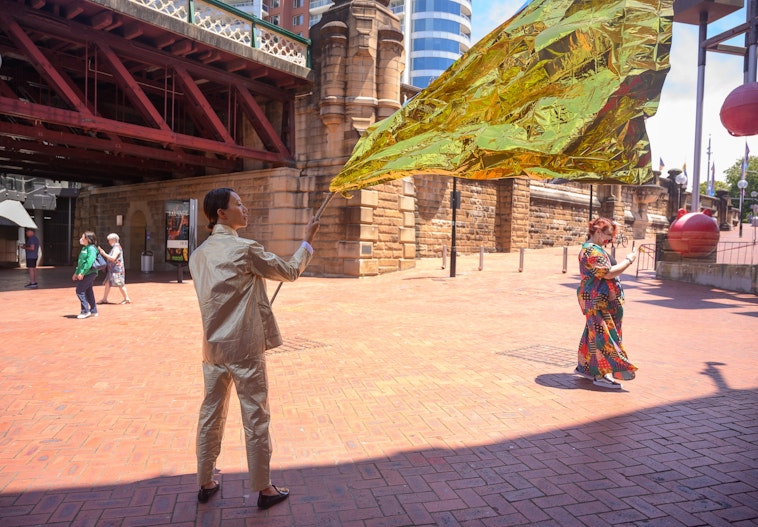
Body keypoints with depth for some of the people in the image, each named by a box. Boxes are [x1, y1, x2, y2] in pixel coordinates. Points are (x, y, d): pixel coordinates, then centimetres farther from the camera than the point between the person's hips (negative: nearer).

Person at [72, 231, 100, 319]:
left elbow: (89, 262, -23)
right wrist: (76, 273, 23)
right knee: (88, 292, 12)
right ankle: (93, 311, 18)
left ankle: (85, 311, -4)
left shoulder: (91, 248, -13)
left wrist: (82, 273, -24)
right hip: (85, 274, 10)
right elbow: (80, 262, 24)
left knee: (80, 291, -9)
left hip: (89, 273, -10)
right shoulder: (84, 248, 17)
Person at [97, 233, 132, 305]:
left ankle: (127, 299, -2)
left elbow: (113, 258, -24)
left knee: (120, 284, -7)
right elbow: (110, 257, 22)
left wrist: (104, 254, -22)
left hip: (117, 269, -10)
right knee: (107, 283, 11)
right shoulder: (114, 248, 18)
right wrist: (103, 252, 18)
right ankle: (104, 299, 16)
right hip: (112, 269, 10)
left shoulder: (117, 248, -15)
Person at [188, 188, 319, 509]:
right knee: (255, 418, 5)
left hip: (213, 346, 7)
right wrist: (307, 241, 8)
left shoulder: (199, 254, 5)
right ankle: (263, 489, 18)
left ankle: (205, 483, 30)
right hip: (244, 347, -7)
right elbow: (290, 272, -5)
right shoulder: (245, 249, -16)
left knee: (211, 415, 16)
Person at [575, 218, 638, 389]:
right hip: (597, 300, -11)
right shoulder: (593, 251, -18)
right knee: (604, 335, -8)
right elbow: (609, 273, -25)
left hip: (596, 299, 11)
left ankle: (584, 366, 25)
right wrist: (629, 260, -15)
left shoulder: (589, 248, 17)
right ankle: (602, 375, -3)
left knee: (594, 333, 16)